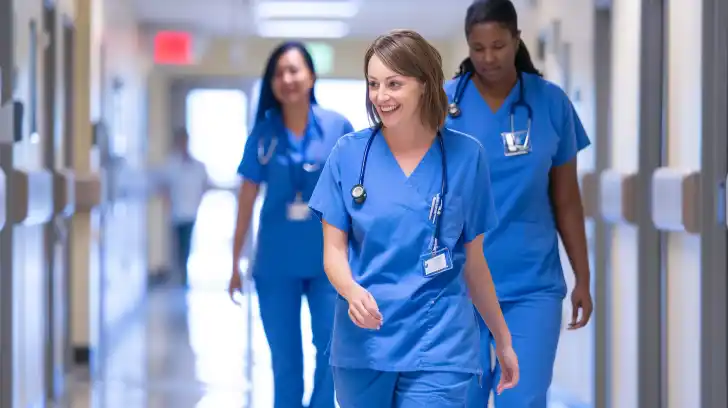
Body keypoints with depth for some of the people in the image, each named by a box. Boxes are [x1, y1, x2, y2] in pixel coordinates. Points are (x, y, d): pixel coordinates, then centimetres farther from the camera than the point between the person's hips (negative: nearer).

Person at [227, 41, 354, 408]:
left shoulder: (338, 128, -3)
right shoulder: (263, 134, -1)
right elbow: (246, 200, 4)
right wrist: (235, 264, 6)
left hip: (328, 259, -1)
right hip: (276, 262, 1)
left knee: (331, 348, -3)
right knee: (284, 358, 9)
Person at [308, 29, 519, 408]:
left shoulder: (465, 155, -1)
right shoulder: (349, 153, -1)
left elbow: (473, 259, 8)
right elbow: (334, 248, 2)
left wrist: (503, 339, 12)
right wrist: (351, 290, -20)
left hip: (437, 347, -1)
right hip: (362, 344, 1)